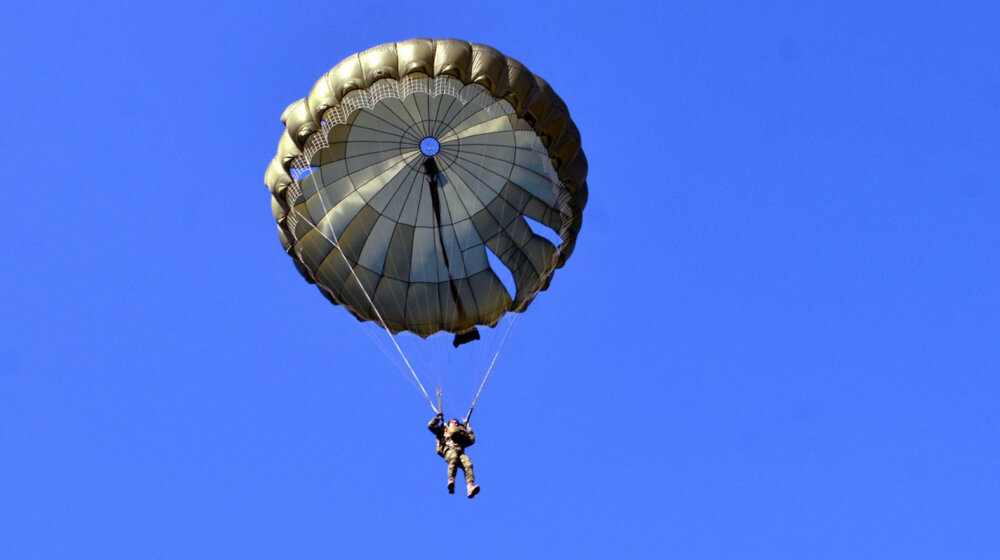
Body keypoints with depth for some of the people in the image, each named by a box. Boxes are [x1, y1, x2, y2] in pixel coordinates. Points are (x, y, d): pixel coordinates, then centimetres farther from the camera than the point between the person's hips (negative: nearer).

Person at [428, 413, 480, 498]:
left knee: (468, 463, -33)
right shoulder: (443, 431, 36)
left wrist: (469, 429, 36)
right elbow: (431, 426, 30)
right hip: (448, 451, -2)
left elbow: (472, 440, 31)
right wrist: (438, 418, 33)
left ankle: (470, 488, -54)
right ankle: (451, 481, -62)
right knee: (454, 457, -42)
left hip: (460, 453, 2)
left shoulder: (462, 434, 41)